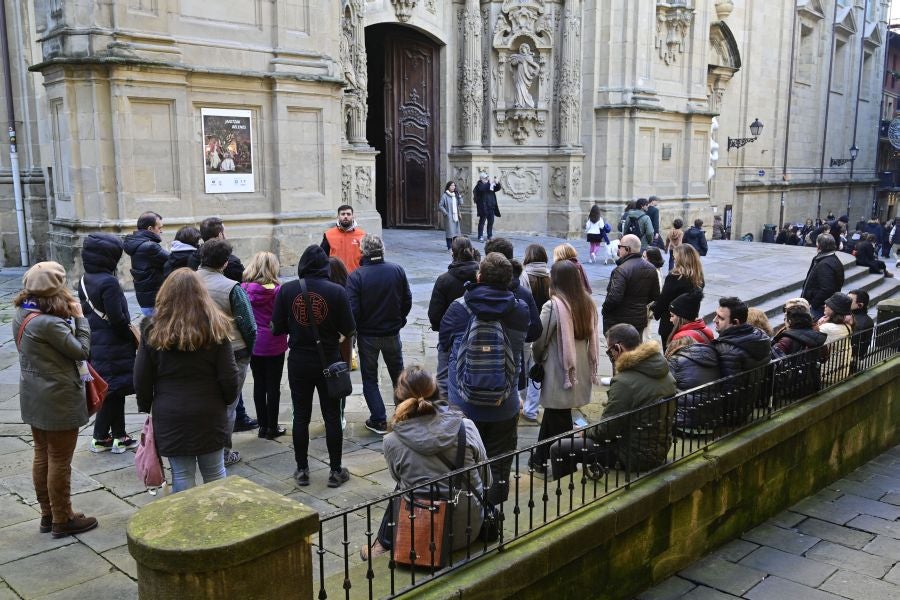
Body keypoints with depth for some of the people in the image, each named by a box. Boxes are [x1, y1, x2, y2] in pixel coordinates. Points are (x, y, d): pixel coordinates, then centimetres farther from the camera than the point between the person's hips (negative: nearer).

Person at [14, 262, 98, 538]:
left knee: (42, 455, 18)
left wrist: (68, 317, -5)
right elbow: (81, 351, -17)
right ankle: (63, 520, 18)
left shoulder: (22, 313, 1)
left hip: (34, 397, 9)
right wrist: (79, 316, -10)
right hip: (58, 399, -9)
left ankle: (47, 514, 31)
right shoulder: (49, 323, -26)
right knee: (59, 461, 4)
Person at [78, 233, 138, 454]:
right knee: (113, 392, 4)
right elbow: (118, 318, -21)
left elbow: (85, 311, 14)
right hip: (114, 348, -8)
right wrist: (134, 338, -8)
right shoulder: (109, 282, -20)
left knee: (114, 392, 15)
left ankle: (119, 436, 23)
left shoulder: (84, 281, 7)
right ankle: (101, 437, 14)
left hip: (95, 345, 8)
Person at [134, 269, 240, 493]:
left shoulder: (154, 331, -7)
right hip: (210, 416, 1)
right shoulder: (215, 329, -8)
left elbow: (141, 381, -1)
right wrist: (227, 400, 14)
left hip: (170, 419, 0)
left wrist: (146, 408, 14)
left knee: (182, 476, 8)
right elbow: (229, 377, -5)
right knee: (215, 474, 14)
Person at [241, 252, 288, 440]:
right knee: (273, 386, 7)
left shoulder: (244, 288, -6)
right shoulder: (278, 290, -14)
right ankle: (272, 427, 13)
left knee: (258, 384, 13)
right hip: (274, 345, -3)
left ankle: (262, 425, 19)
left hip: (253, 345, 3)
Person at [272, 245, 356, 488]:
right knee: (332, 416, 9)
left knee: (301, 416, 12)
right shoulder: (336, 291, -12)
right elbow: (349, 330, -9)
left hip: (299, 361, 1)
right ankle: (335, 471, 17)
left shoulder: (286, 290, -7)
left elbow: (277, 328, -3)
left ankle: (302, 470, 20)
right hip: (329, 361, -1)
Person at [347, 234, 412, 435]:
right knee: (398, 374, 22)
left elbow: (353, 310, -19)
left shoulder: (356, 276, -18)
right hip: (392, 333, 3)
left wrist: (353, 329, 0)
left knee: (370, 379, 11)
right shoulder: (397, 271, -8)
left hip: (367, 335, -3)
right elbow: (407, 301, -1)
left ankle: (379, 420, 9)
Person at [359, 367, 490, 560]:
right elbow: (486, 481, 1)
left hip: (420, 535, -1)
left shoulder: (392, 442, -13)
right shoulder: (467, 427, -11)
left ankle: (382, 545, 45)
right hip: (469, 530, 1)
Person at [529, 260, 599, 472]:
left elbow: (539, 340, -11)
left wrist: (538, 359, 8)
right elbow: (592, 337, 5)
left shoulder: (553, 305, -17)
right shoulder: (587, 303, 1)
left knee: (559, 420, 8)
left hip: (560, 373, -6)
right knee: (552, 413, 18)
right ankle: (539, 459, 29)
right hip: (580, 372, 6)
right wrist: (592, 366, 14)